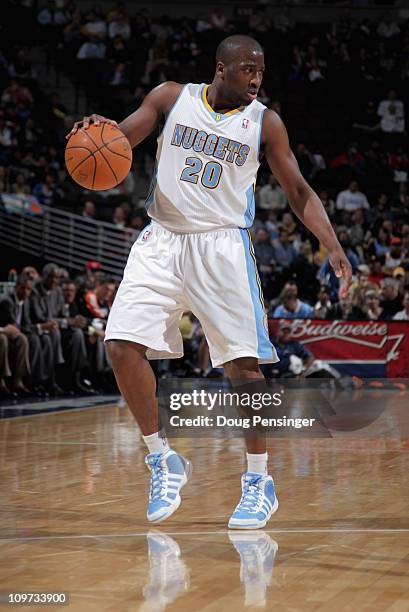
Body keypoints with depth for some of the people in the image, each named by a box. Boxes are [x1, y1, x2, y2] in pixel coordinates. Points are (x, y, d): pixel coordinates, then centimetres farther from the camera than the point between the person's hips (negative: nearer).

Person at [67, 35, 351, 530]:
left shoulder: (264, 122, 1)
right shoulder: (171, 98, 3)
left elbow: (298, 192, 4)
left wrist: (333, 246, -9)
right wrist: (97, 130, -22)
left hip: (222, 245, -1)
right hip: (162, 240, 2)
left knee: (243, 363, -8)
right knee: (122, 345, -11)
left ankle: (259, 482, 7)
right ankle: (164, 460, 6)